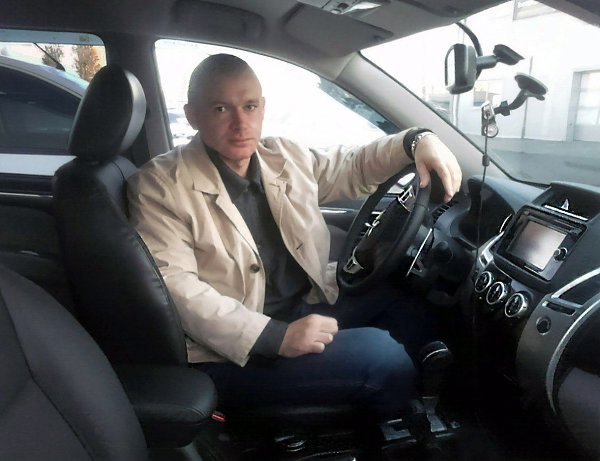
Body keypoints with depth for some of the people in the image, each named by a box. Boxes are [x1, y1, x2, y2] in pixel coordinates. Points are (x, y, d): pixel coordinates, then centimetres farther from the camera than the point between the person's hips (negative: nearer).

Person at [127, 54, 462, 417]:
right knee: (380, 354, -21)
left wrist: (416, 142, -1)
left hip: (310, 304, 7)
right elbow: (174, 285, -20)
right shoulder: (160, 185, -11)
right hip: (237, 354, -7)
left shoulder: (285, 157, 7)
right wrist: (276, 337, -29)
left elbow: (353, 167, 18)